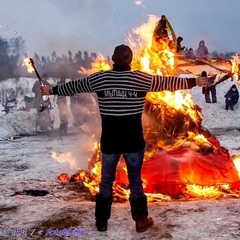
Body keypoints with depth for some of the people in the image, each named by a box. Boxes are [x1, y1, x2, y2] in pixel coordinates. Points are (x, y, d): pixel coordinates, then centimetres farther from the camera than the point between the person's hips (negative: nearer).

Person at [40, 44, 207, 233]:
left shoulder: (99, 79, -2)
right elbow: (168, 82, 2)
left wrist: (52, 90, 27)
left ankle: (101, 221, 23)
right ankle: (141, 220, 20)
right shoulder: (141, 79, -6)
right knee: (135, 180, 12)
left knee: (106, 180, 15)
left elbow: (74, 86, 11)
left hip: (109, 141, 1)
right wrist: (194, 82, 15)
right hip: (133, 141, -1)